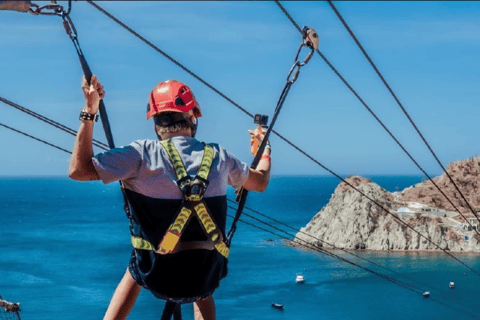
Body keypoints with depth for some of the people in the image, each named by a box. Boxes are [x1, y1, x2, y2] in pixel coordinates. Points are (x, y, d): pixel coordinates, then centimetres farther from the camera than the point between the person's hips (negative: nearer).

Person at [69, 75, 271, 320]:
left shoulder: (142, 153, -9)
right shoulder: (219, 157, 2)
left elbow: (78, 170, -7)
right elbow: (261, 182, 20)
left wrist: (89, 114, -3)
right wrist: (265, 148, 40)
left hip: (156, 276, -1)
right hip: (205, 278, 2)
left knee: (134, 273, 35)